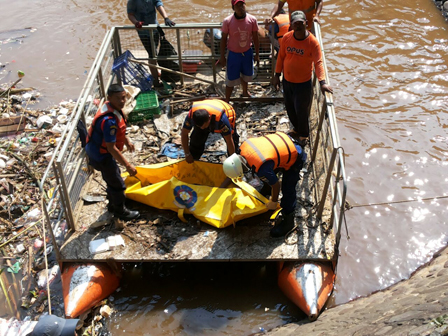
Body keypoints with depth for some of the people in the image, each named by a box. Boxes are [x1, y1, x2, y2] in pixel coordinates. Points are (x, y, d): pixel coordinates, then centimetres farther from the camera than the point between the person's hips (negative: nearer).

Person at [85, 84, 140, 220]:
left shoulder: (111, 107, -7)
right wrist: (128, 165, -27)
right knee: (117, 184, 8)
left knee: (112, 179, 27)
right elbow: (111, 148, -32)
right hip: (101, 156, -9)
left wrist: (126, 140, 21)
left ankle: (113, 205, 48)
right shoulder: (109, 120, -36)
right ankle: (120, 211, 30)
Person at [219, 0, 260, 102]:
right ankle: (227, 101, 18)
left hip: (247, 53, 3)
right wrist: (222, 56, -5)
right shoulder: (227, 21, -19)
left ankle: (245, 92, 53)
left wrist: (257, 54, 3)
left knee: (246, 75, 25)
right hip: (233, 54, -3)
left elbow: (255, 38, -2)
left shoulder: (252, 20, -13)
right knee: (231, 79, 3)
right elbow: (224, 39, -8)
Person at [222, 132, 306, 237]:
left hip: (295, 157, -8)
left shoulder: (261, 169, -37)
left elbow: (276, 185, -22)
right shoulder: (244, 146, -17)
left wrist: (274, 202, -2)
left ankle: (288, 221, 13)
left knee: (287, 189, -4)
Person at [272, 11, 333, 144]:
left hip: (303, 83, -4)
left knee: (301, 110, 6)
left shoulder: (313, 42, -19)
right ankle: (296, 128, 47)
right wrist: (277, 75, 5)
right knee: (290, 108, 20)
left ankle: (303, 134, 31)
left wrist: (322, 82, -36)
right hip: (287, 80, 4)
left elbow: (318, 62, -24)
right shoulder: (287, 37, -7)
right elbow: (281, 57, 3)